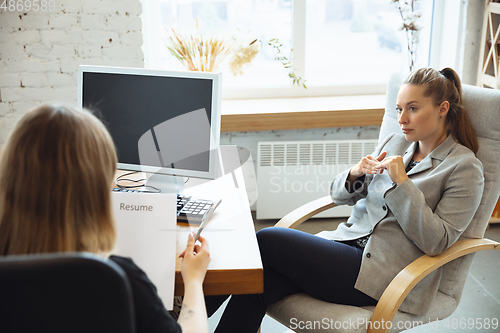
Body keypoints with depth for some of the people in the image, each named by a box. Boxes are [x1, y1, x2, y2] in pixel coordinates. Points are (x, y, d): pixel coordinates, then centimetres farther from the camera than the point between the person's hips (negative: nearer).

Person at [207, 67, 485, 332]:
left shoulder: (465, 167, -2)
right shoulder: (394, 144, 16)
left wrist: (402, 182, -16)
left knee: (265, 240, -19)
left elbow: (436, 242, -11)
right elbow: (339, 195, 19)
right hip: (348, 243, 6)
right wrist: (356, 173, -4)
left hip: (382, 273, -6)